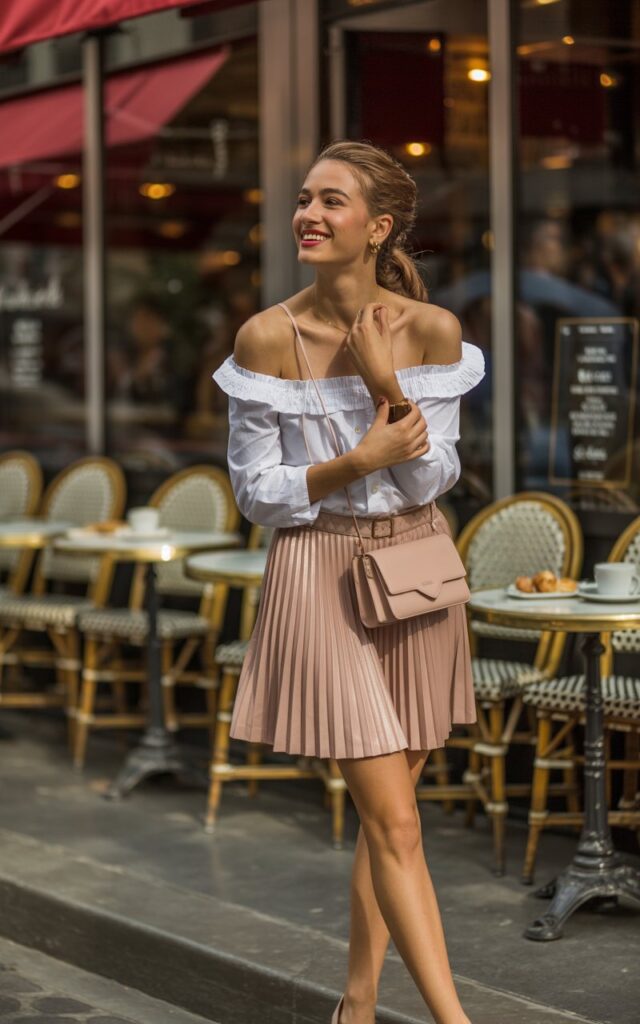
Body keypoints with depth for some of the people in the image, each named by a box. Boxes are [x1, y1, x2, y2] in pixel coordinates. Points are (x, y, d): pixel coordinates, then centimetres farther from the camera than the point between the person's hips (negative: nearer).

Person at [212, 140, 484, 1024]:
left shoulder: (432, 330, -6)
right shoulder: (268, 338, -12)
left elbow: (433, 479, -7)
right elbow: (255, 490, -8)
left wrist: (389, 389, -22)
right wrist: (356, 464, -23)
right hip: (321, 576, -3)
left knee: (389, 809, 13)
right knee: (395, 822, -6)